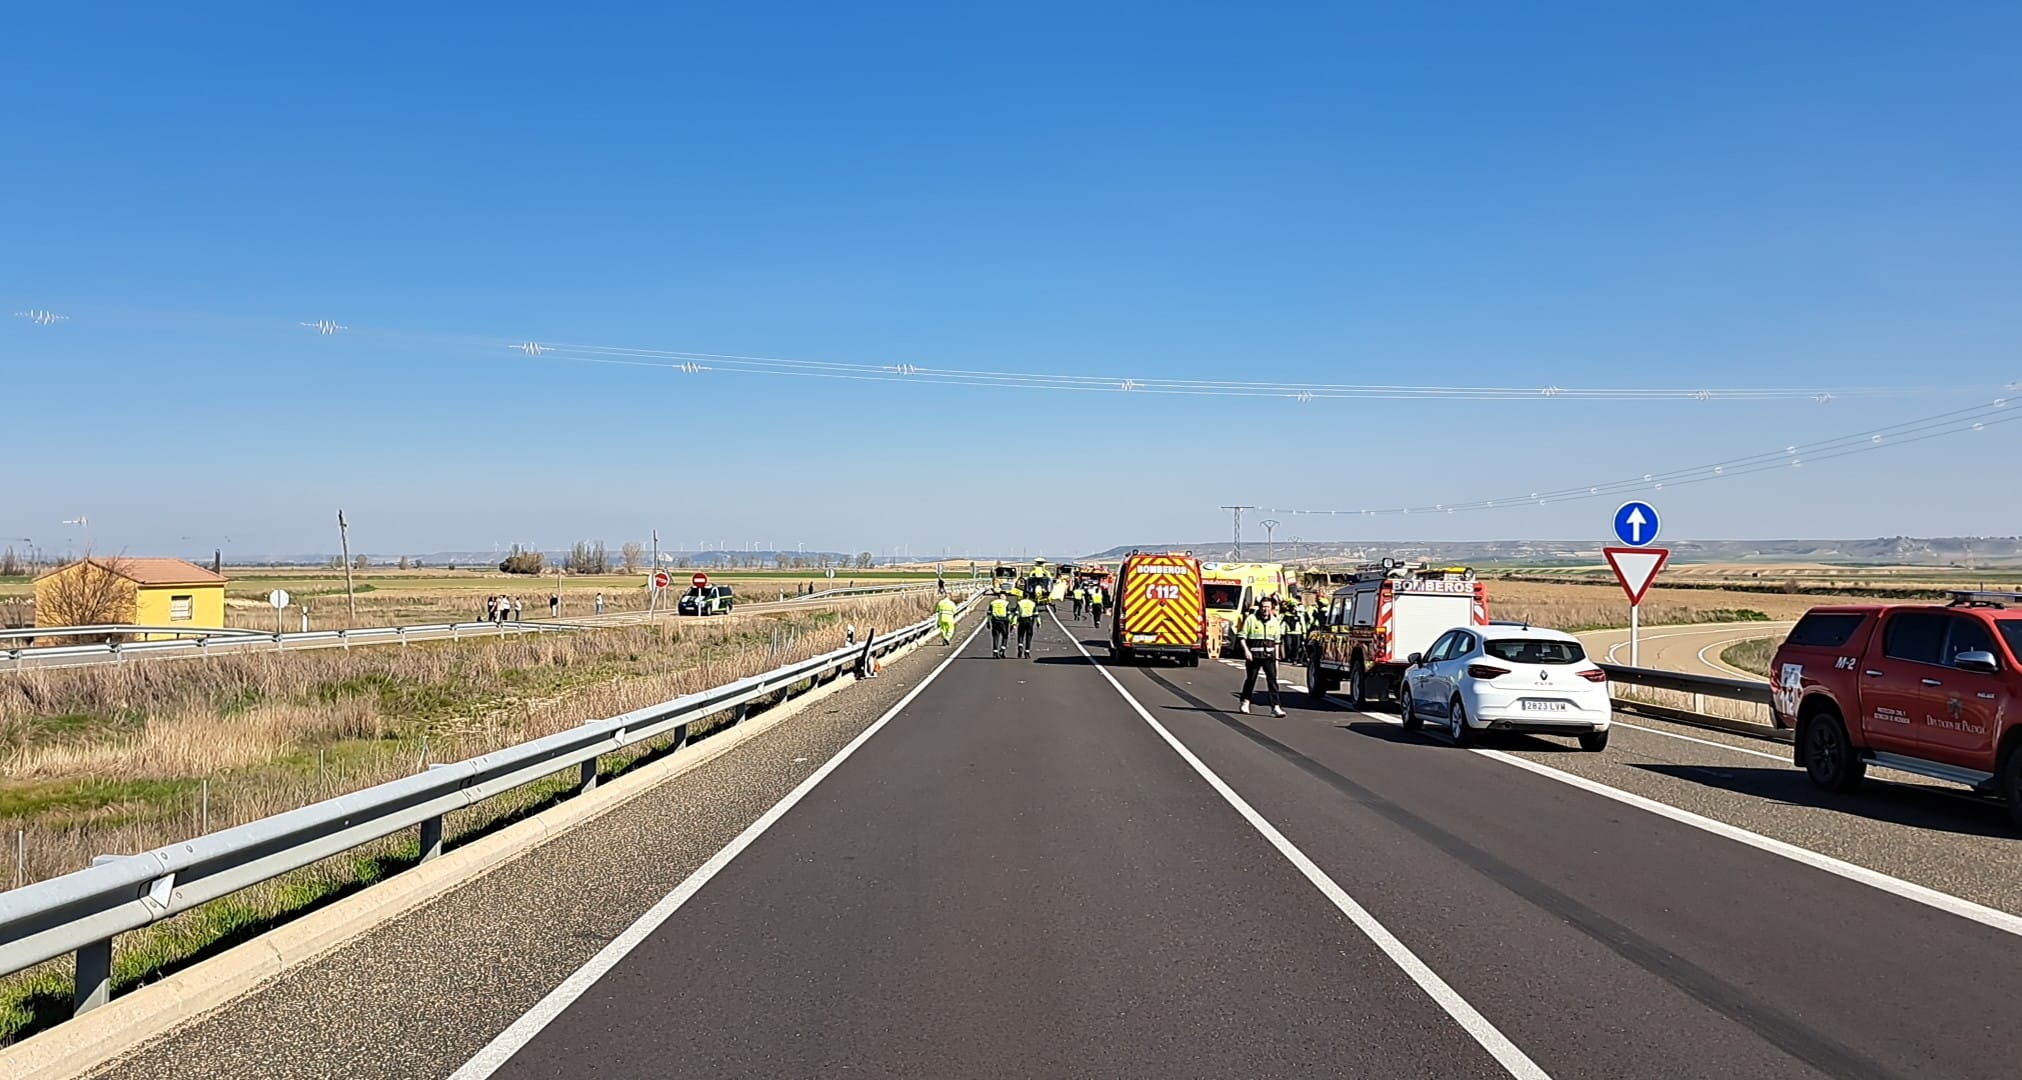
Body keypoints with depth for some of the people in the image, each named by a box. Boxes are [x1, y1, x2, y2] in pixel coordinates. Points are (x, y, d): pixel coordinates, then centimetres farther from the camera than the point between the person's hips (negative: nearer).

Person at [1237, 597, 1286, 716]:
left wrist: (1276, 658, 13)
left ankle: (1276, 706, -11)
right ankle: (1245, 702, 30)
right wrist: (1246, 650, -17)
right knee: (1251, 679, 8)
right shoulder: (1251, 619, -3)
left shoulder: (1274, 621, 9)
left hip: (1269, 656, 2)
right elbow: (1242, 636, -4)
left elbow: (1276, 642, 16)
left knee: (1272, 679, -7)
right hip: (1253, 656, -2)